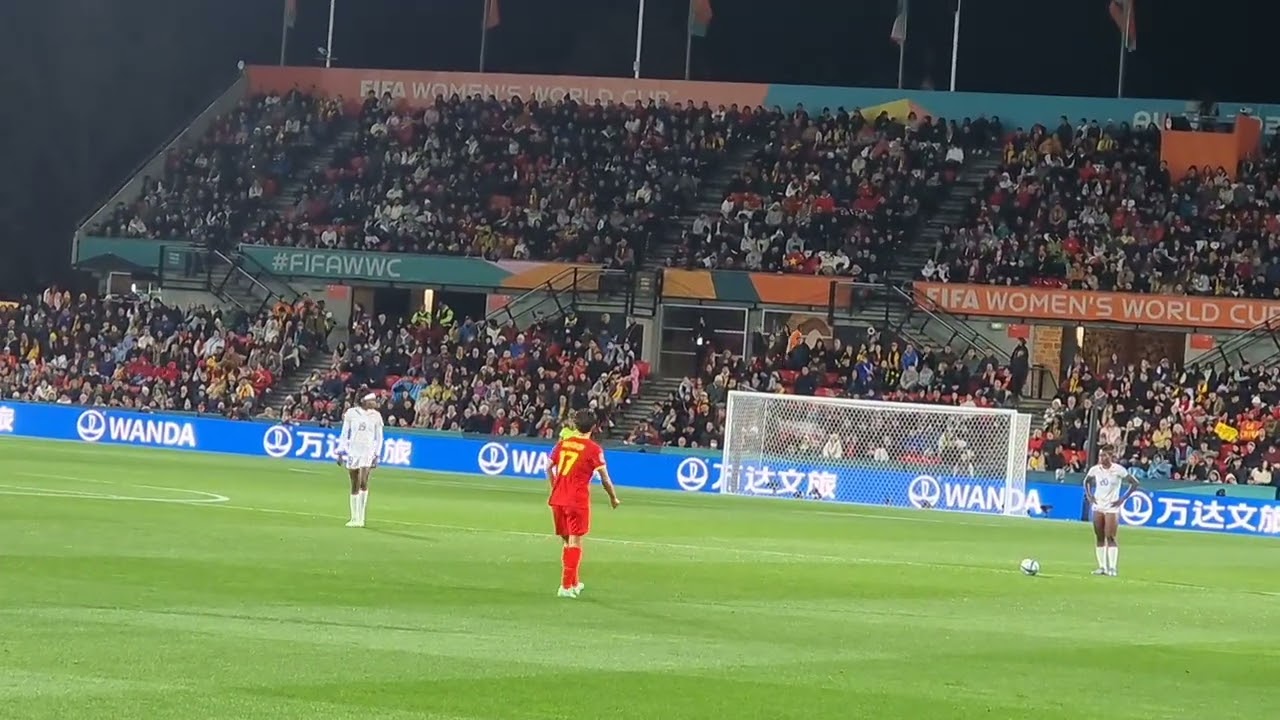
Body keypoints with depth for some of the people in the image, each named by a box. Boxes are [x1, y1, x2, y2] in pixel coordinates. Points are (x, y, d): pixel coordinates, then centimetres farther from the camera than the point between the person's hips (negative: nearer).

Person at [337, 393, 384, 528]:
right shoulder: (351, 413, 2)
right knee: (354, 485, 6)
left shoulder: (376, 416, 2)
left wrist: (376, 455, -1)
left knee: (363, 483, -17)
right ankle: (354, 518, 13)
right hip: (353, 451, 1)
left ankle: (360, 518, -13)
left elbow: (379, 437, 7)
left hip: (368, 452, -1)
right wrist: (341, 452, 4)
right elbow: (344, 434, 8)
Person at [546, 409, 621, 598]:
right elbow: (605, 478, -7)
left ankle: (574, 582, 28)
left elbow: (549, 468, 14)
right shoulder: (593, 449, -8)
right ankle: (566, 586, -8)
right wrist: (613, 498, 7)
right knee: (575, 542, -2)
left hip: (558, 499, 6)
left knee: (567, 541, 17)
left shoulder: (563, 444, 8)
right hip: (578, 500, -6)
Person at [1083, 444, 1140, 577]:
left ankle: (1112, 567, -9)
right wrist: (1089, 495, 5)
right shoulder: (1095, 469, 2)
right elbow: (1086, 481, 21)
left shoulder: (1118, 470, -11)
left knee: (1110, 537, -11)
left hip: (1112, 508, -5)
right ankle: (1102, 567, 10)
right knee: (1099, 538, 5)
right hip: (1098, 506, 5)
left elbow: (1134, 483, -6)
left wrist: (1123, 499, -10)